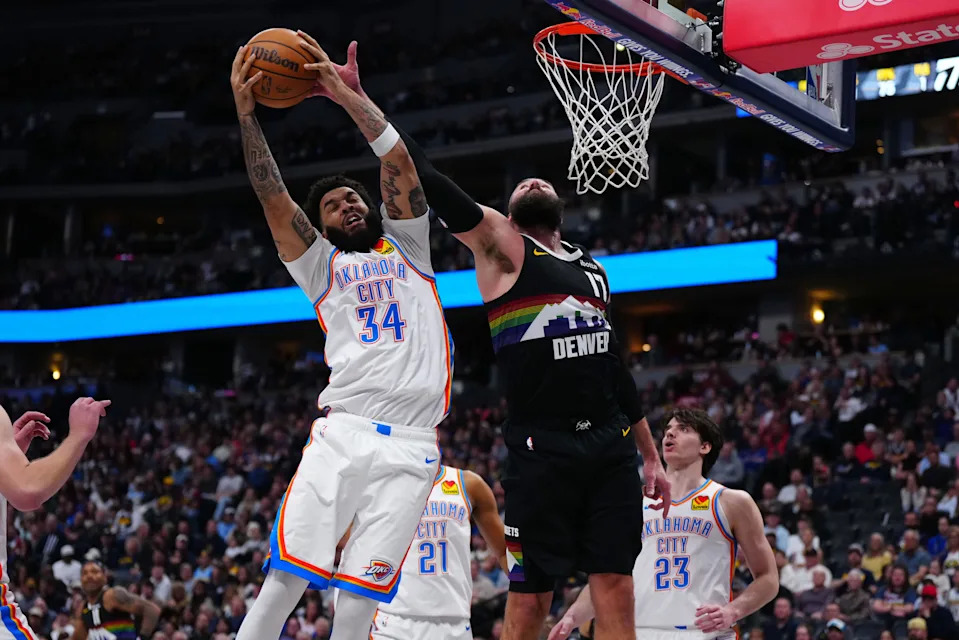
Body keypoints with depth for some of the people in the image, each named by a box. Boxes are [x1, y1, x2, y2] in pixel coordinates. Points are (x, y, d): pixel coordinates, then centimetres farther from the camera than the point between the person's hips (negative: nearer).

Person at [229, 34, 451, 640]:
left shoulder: (406, 246, 23)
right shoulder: (321, 265, 20)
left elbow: (399, 163, 12)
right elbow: (274, 198, 8)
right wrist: (246, 111, 2)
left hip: (411, 449, 0)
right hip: (342, 433, 0)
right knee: (288, 572, -13)